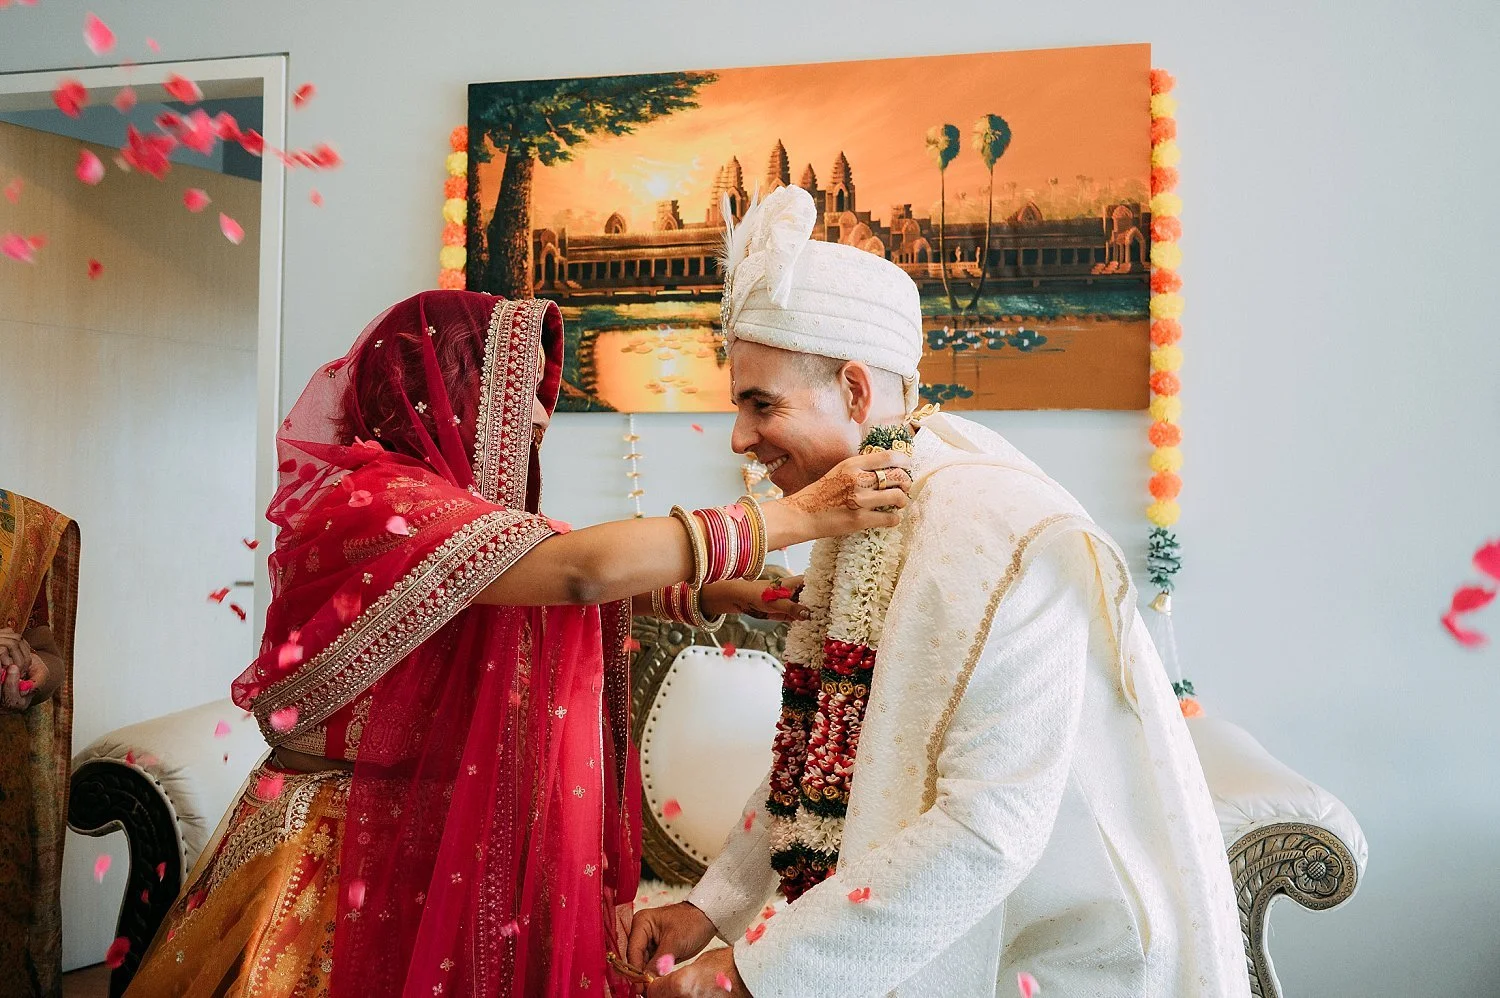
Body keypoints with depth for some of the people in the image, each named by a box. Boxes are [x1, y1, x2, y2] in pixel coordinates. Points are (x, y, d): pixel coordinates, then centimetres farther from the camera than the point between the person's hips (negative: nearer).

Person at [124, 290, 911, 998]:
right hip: (350, 853, -8)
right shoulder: (373, 501, -21)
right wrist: (798, 516, -27)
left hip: (451, 844, 8)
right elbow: (583, 567, -32)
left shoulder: (460, 506, 8)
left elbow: (599, 585, 4)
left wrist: (735, 595, -12)